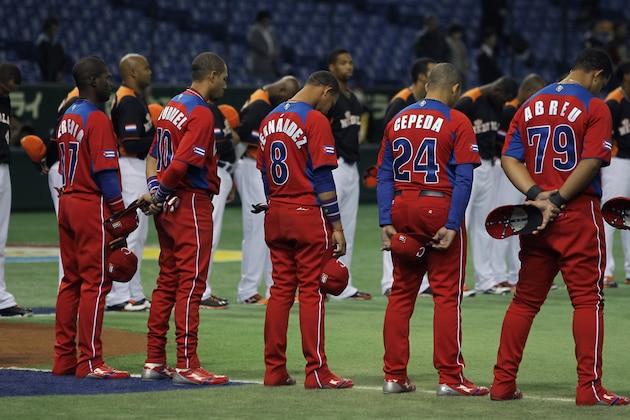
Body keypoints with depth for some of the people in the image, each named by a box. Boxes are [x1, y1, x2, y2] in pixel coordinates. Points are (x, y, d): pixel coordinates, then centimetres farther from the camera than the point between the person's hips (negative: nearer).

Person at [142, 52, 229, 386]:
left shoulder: (172, 106, 15)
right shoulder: (200, 113, -15)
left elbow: (154, 155, 15)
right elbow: (181, 164, -23)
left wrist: (155, 189, 3)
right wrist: (158, 192, -9)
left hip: (167, 206, 9)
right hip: (191, 205, -9)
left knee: (168, 281, 13)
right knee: (191, 284, -7)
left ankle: (155, 362, 15)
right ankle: (186, 365, -7)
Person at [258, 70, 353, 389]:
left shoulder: (270, 120, 12)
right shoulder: (315, 120, -10)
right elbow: (323, 177, -14)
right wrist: (337, 225, -11)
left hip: (275, 215, 7)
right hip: (308, 214, -7)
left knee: (280, 290, 10)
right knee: (312, 292, -4)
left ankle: (274, 370, 10)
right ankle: (316, 372, -4)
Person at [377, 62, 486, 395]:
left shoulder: (398, 120, 10)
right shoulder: (456, 122, -4)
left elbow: (385, 176, 7)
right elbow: (463, 177, -12)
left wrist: (386, 221, 5)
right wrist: (452, 226, -13)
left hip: (402, 208, 5)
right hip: (439, 207, -5)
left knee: (401, 292, 11)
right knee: (447, 294, -1)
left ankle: (394, 375, 12)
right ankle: (450, 378, -3)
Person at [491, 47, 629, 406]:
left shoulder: (530, 106, 13)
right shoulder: (595, 107, -5)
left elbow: (510, 159, 5)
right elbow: (591, 162, -16)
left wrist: (538, 196, -7)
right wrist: (557, 200, -15)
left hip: (535, 217, 6)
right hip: (579, 215, -6)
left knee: (525, 300, 11)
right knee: (587, 298, -3)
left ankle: (503, 383, 11)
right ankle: (589, 387, -8)